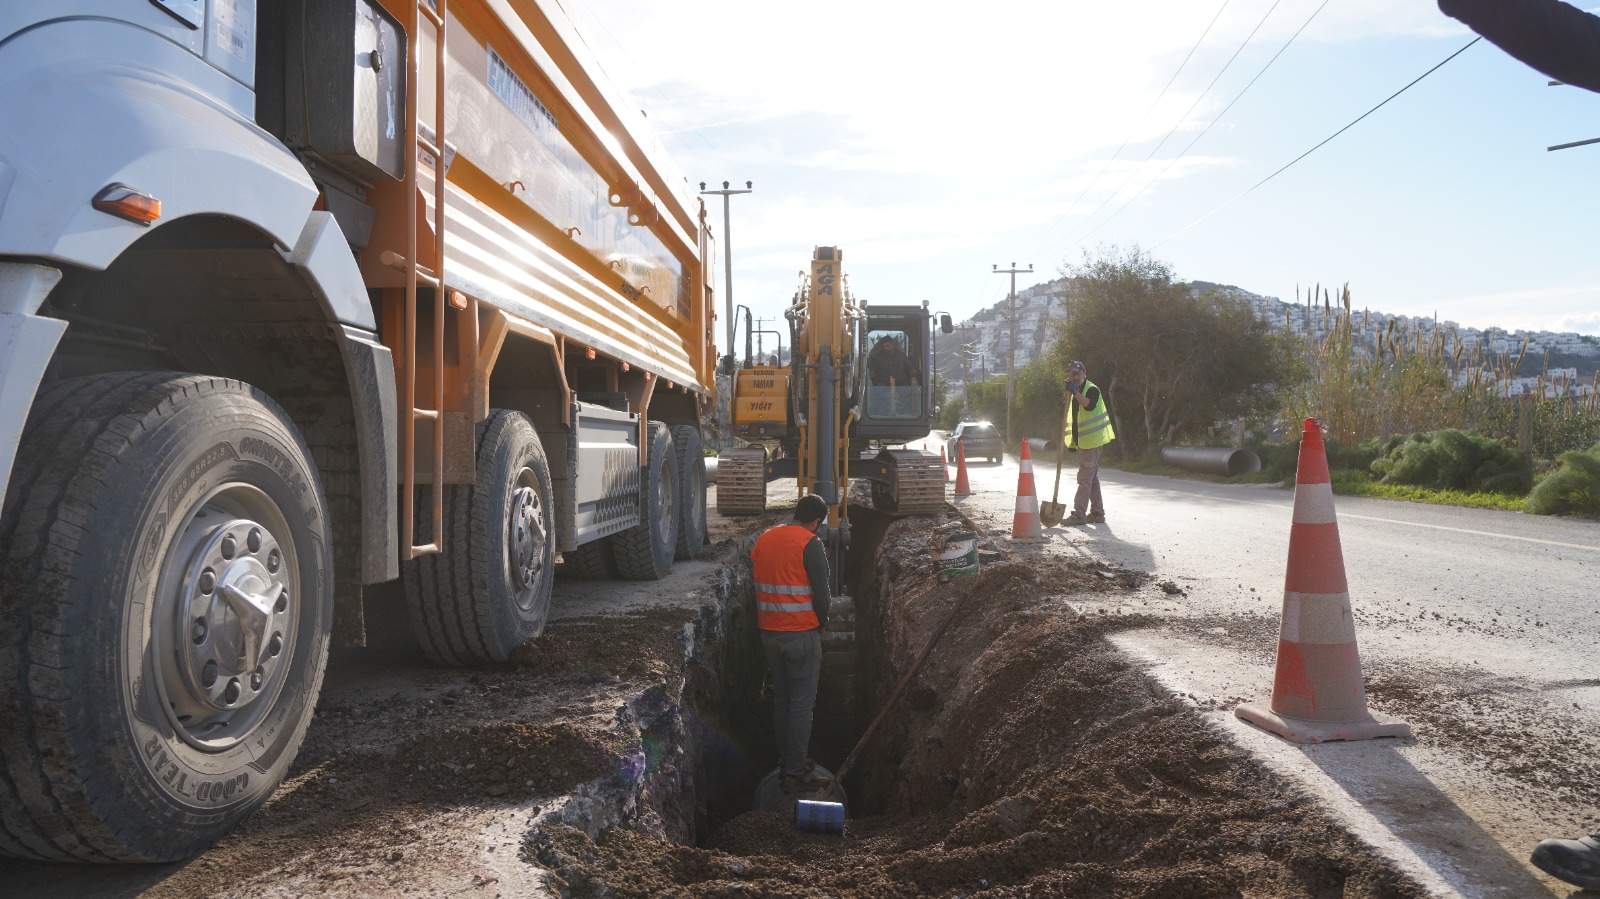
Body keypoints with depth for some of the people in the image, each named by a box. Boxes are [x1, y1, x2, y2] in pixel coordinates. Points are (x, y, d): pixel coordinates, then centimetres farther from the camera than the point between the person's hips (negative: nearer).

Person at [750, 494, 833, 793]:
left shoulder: (764, 538, 7)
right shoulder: (810, 544, -13)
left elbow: (757, 586, 11)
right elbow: (821, 595, -14)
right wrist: (822, 621, 4)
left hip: (769, 631, 7)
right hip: (802, 633, -7)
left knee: (780, 700, 16)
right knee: (801, 704, 1)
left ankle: (785, 765, 24)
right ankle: (796, 774, 4)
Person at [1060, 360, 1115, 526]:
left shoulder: (1092, 389, -10)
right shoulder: (1076, 392, 19)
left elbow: (1089, 405, -32)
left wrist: (1075, 392, -36)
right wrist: (1071, 440, 21)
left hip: (1091, 441, -10)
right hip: (1082, 441, 10)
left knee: (1085, 478, -11)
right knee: (1092, 477, 13)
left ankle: (1079, 514, -13)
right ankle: (1097, 512, 19)